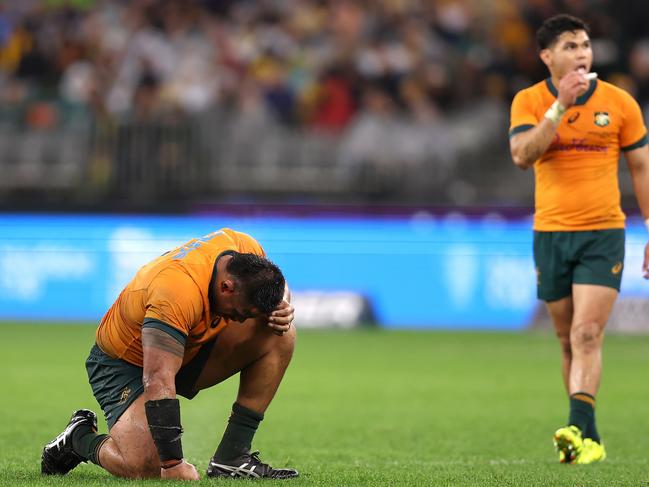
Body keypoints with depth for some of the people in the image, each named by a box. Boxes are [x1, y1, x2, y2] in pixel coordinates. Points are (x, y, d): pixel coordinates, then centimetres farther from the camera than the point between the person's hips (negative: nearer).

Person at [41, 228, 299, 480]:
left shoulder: (248, 251, -17)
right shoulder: (179, 292, -40)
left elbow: (278, 288, 7)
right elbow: (158, 381, -43)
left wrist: (281, 308, -19)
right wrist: (173, 464, -45)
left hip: (192, 350, 8)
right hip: (125, 363, -7)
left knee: (279, 335, -13)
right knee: (142, 467, -29)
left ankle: (232, 458, -10)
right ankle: (80, 437, 6)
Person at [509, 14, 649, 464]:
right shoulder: (529, 101, 0)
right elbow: (522, 155, -17)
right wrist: (561, 106, -23)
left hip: (604, 233, -2)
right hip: (550, 235, 2)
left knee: (587, 336, -16)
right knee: (569, 341, 8)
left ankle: (580, 430, -24)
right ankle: (589, 440, 17)